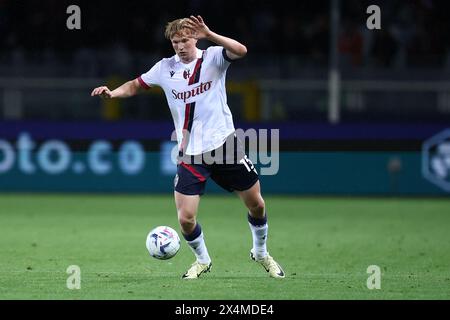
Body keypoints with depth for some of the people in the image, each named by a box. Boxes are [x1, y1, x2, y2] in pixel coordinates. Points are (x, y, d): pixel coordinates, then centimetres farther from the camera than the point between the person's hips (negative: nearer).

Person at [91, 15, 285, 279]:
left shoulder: (213, 57, -7)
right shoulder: (165, 68, 1)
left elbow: (240, 51, -28)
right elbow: (137, 85, 16)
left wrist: (209, 34, -40)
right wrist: (113, 93, -4)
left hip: (224, 143, -1)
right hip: (190, 153, 1)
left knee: (256, 203, 8)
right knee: (186, 219, -8)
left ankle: (261, 253, 36)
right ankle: (203, 260, 21)